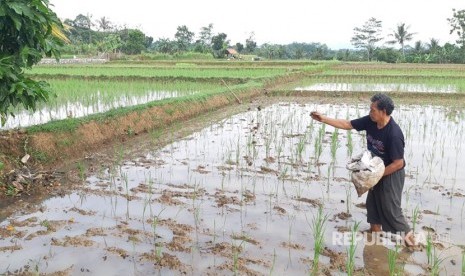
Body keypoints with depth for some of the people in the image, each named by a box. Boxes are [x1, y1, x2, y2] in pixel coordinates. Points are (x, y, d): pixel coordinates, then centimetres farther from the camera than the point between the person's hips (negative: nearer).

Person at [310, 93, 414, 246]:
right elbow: (347, 124, -3)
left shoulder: (394, 134, -32)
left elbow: (398, 163, -25)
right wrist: (323, 119, -9)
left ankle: (408, 234, 23)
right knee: (372, 203, 18)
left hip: (391, 174, -8)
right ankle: (375, 233, 36)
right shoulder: (370, 121, -12)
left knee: (390, 208, 2)